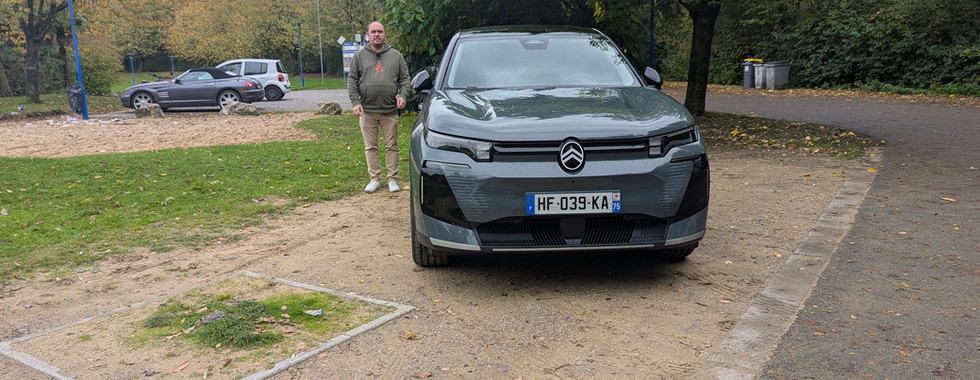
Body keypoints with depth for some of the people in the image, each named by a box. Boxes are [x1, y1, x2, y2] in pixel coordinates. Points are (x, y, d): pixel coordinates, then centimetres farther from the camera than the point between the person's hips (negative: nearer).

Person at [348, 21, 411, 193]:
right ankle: (375, 178, 13)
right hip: (367, 110, 1)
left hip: (390, 110, 0)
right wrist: (355, 101, -4)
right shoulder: (359, 56, 10)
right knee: (370, 146, 4)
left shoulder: (396, 56, 11)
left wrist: (403, 96, -6)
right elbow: (352, 81, 7)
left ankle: (393, 179, 10)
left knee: (391, 146, 2)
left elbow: (404, 79, 11)